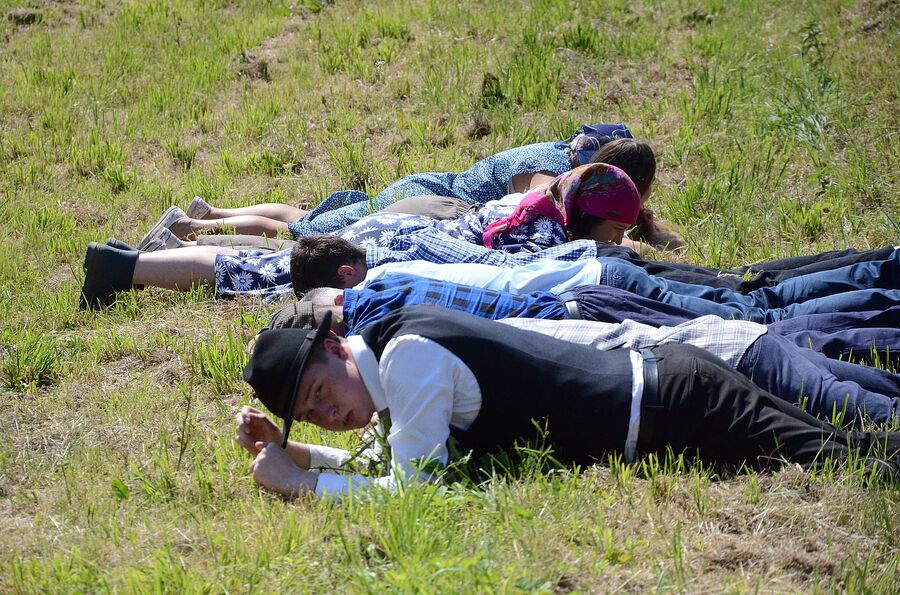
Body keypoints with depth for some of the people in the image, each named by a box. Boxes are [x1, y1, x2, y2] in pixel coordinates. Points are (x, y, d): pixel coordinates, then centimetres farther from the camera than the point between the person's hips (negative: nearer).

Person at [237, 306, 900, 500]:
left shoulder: (409, 353, -22)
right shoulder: (390, 339, 6)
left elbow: (413, 486, -23)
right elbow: (393, 460, 17)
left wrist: (296, 482, -15)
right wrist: (292, 448, 6)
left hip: (673, 407, -8)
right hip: (653, 375, 8)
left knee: (836, 465, -5)